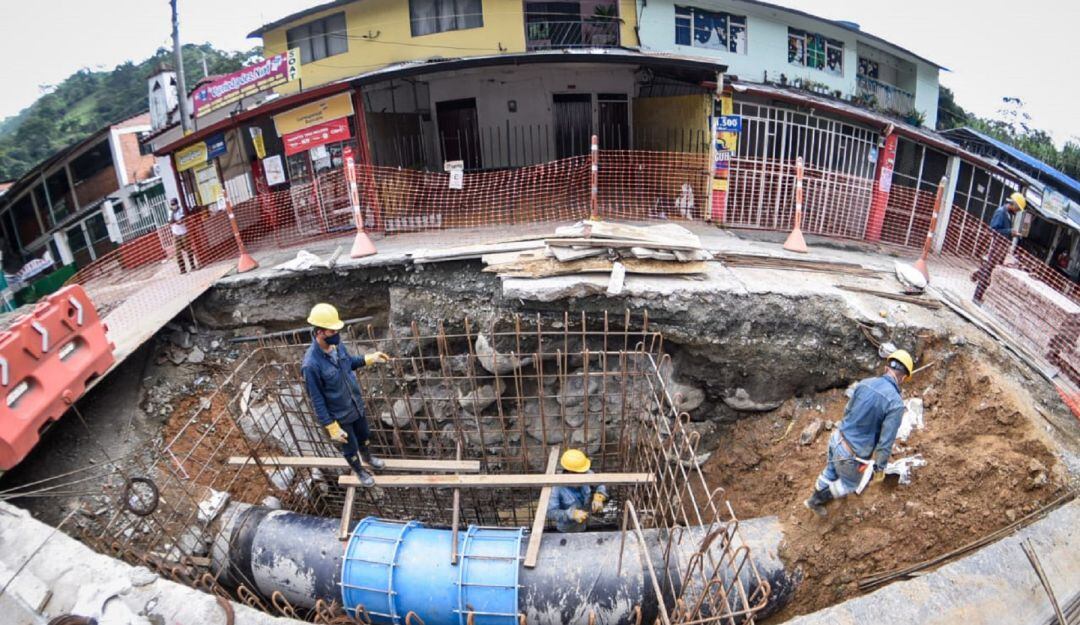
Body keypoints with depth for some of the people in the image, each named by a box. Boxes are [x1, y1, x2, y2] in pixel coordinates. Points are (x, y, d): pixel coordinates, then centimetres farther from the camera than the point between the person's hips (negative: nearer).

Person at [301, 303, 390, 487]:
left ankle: (367, 458, 61)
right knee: (350, 448, 21)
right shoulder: (311, 364, -34)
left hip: (357, 405, 6)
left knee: (364, 436, 31)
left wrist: (370, 358, -3)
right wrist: (332, 427, -20)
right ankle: (359, 472, 50)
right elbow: (317, 401, -24)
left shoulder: (337, 344, -14)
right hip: (340, 416, -6)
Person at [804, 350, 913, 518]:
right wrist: (880, 467, -6)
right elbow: (886, 441, -20)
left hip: (838, 439, 5)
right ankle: (818, 499, 38)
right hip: (852, 455, -5)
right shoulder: (896, 403, -24)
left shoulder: (865, 383, -6)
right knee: (850, 484, 27)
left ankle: (814, 499, 48)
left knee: (831, 471, 32)